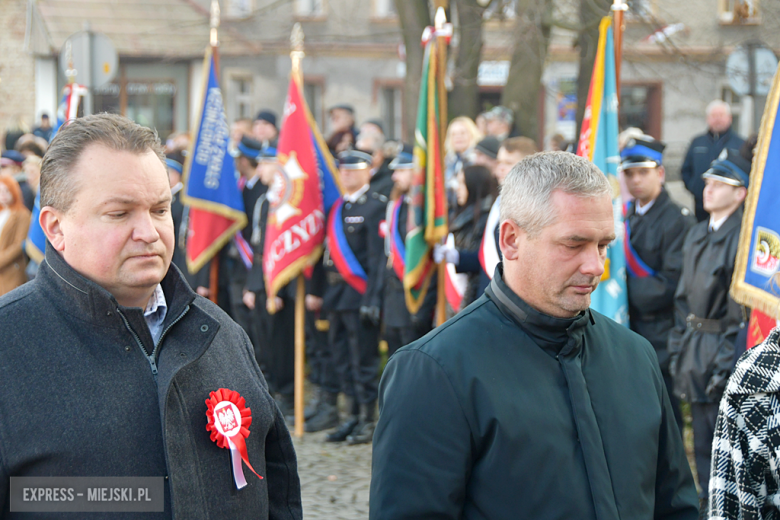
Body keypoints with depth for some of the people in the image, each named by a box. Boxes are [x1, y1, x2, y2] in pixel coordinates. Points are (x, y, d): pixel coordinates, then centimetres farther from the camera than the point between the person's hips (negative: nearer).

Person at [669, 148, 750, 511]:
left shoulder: (743, 239, -14)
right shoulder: (697, 236, 12)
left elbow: (745, 310, -17)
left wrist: (727, 362, -18)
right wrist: (677, 351, 12)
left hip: (723, 350, -8)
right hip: (695, 356, 8)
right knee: (703, 447, 15)